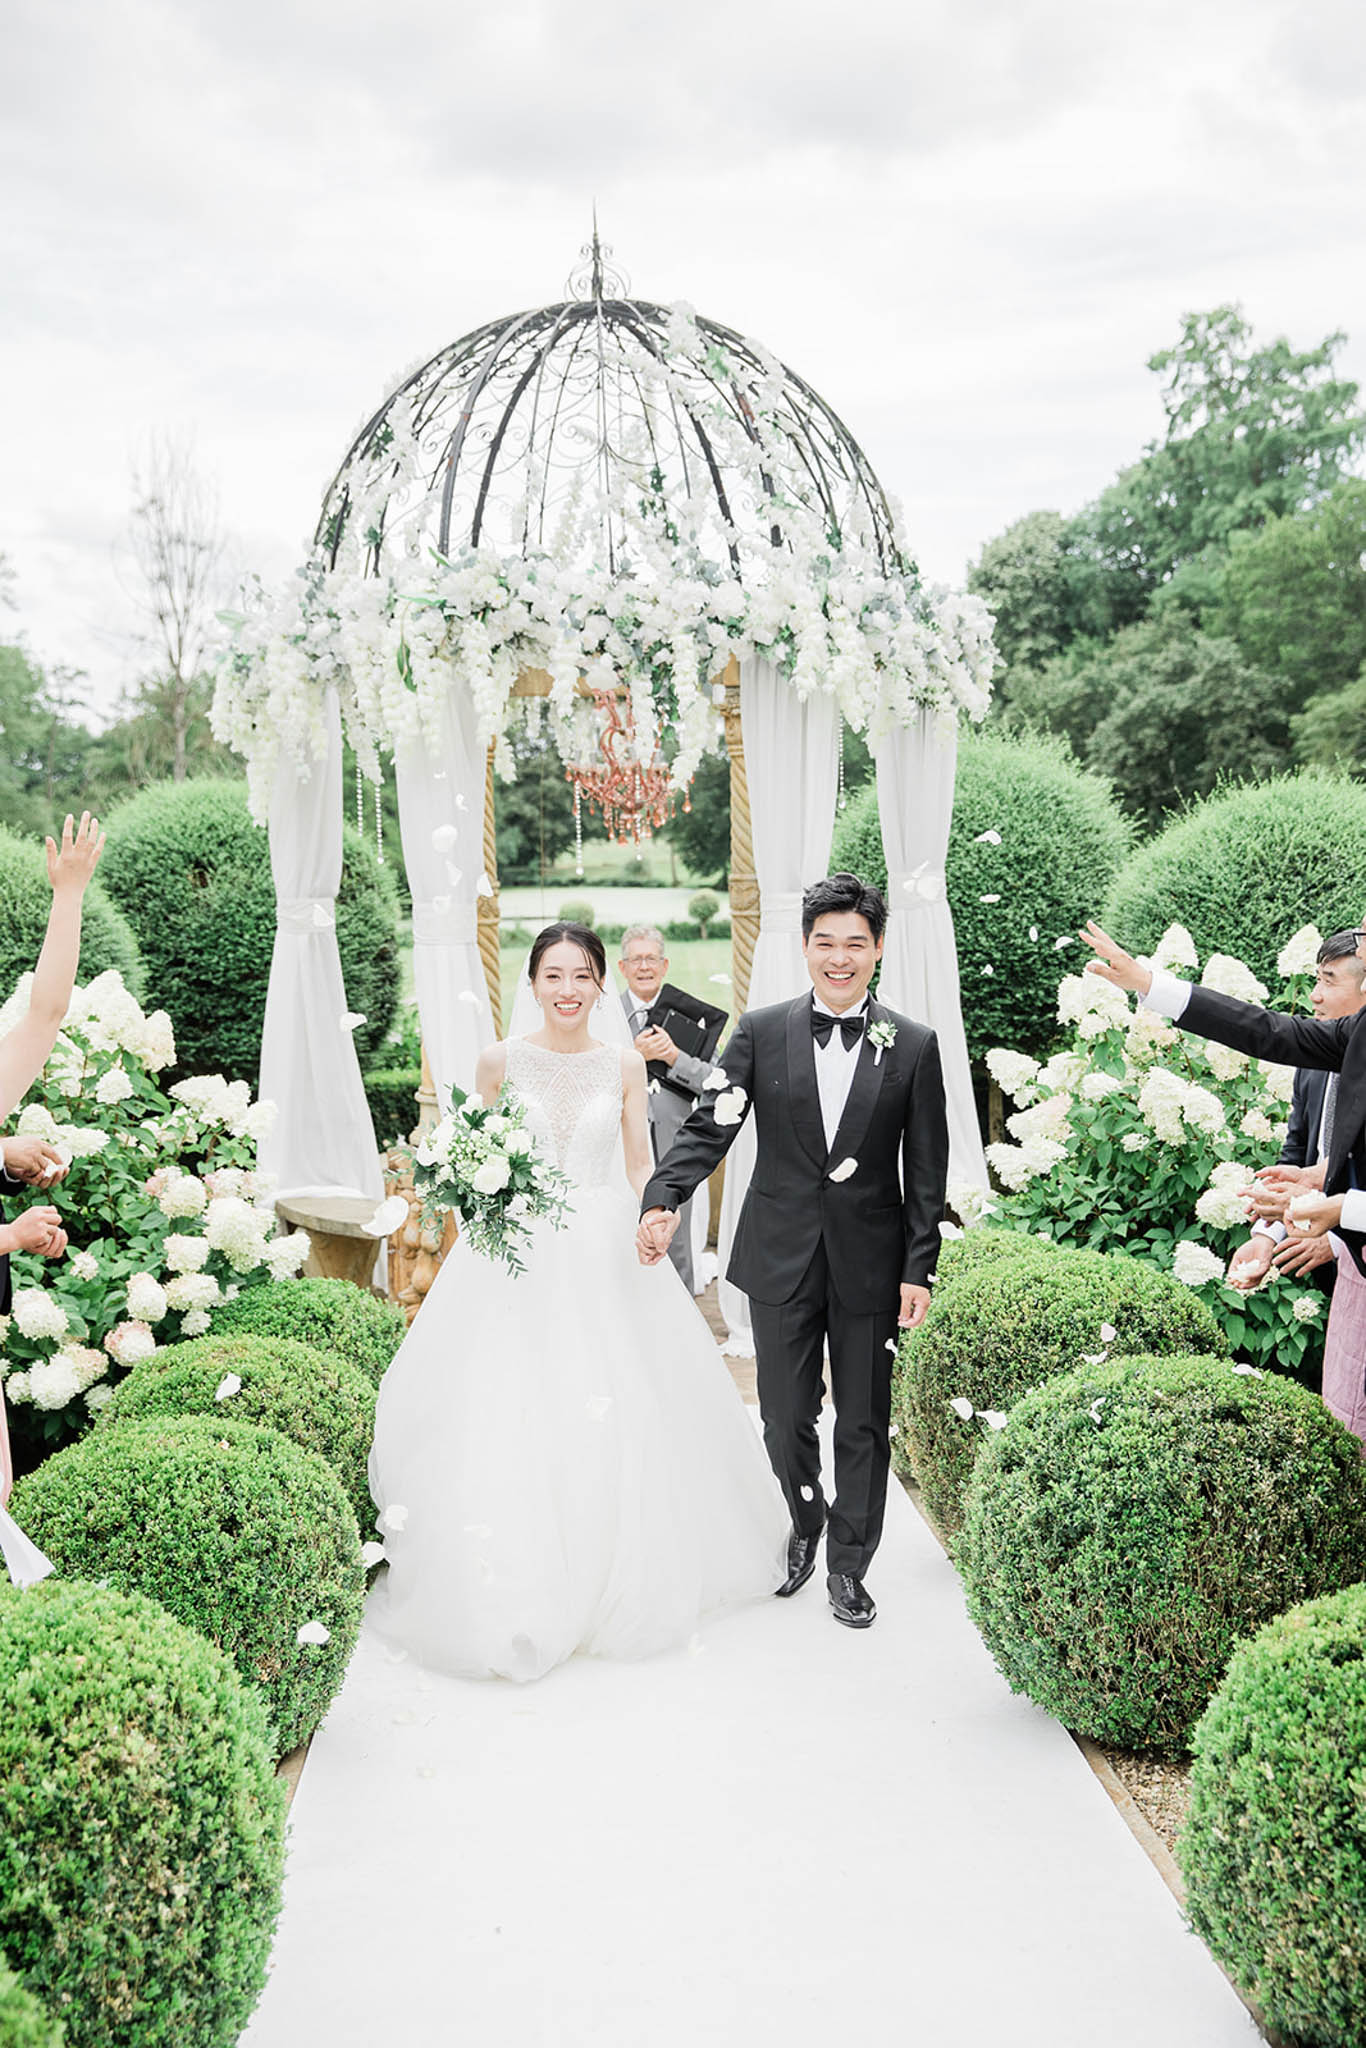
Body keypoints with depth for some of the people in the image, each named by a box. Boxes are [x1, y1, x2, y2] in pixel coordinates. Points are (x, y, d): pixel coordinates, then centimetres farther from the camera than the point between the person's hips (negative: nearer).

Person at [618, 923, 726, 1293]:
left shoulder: (691, 1015, 3)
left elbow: (714, 1082, -3)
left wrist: (674, 1056, -16)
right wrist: (635, 1055, -16)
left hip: (673, 1150, 0)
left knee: (675, 1247, 9)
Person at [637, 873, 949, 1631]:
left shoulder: (913, 1046, -2)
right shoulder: (760, 1032, -2)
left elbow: (926, 1170, -1)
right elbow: (709, 1127, -9)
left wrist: (919, 1268, -4)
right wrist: (662, 1200, -25)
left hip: (871, 1266, 0)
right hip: (782, 1261, 1)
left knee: (863, 1424, 10)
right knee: (785, 1418, 12)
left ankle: (848, 1567, 28)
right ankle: (804, 1528, 40)